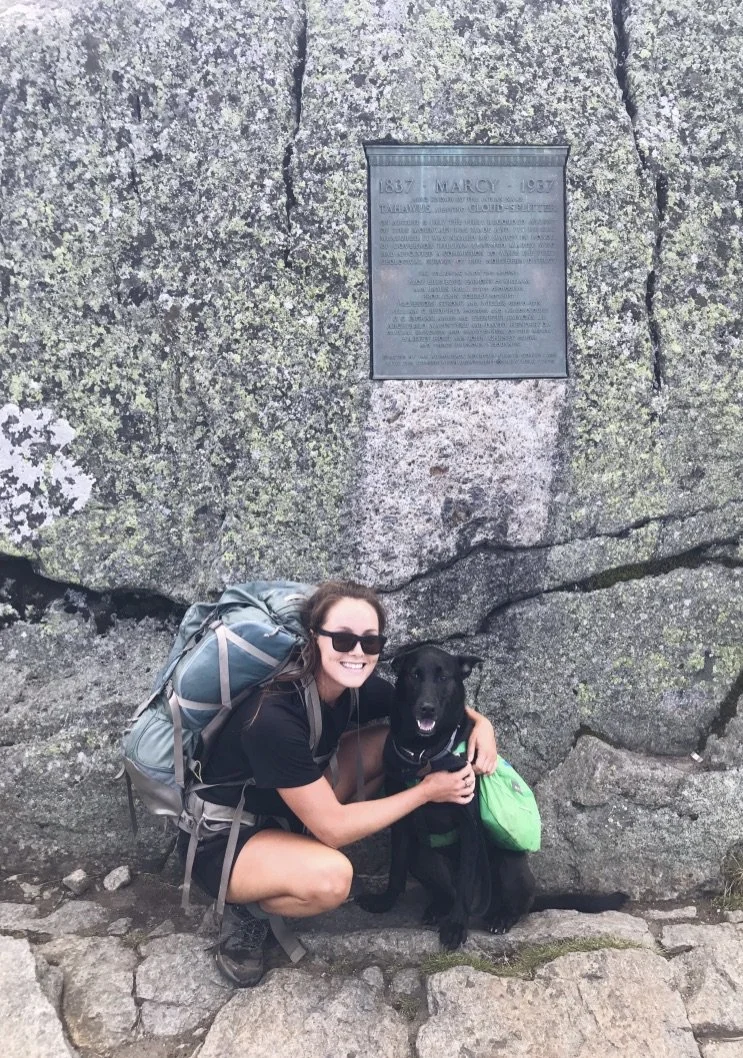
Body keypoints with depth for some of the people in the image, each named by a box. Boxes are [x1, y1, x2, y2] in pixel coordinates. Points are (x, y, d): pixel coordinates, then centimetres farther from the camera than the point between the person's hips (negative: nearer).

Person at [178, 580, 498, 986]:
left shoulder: (354, 685, -13)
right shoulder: (275, 717, -35)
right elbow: (333, 828, -28)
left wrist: (479, 722, -15)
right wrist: (426, 791, -20)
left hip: (282, 812, 8)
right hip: (220, 839, -8)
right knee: (330, 878, -36)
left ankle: (301, 849, 4)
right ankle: (247, 907, -3)